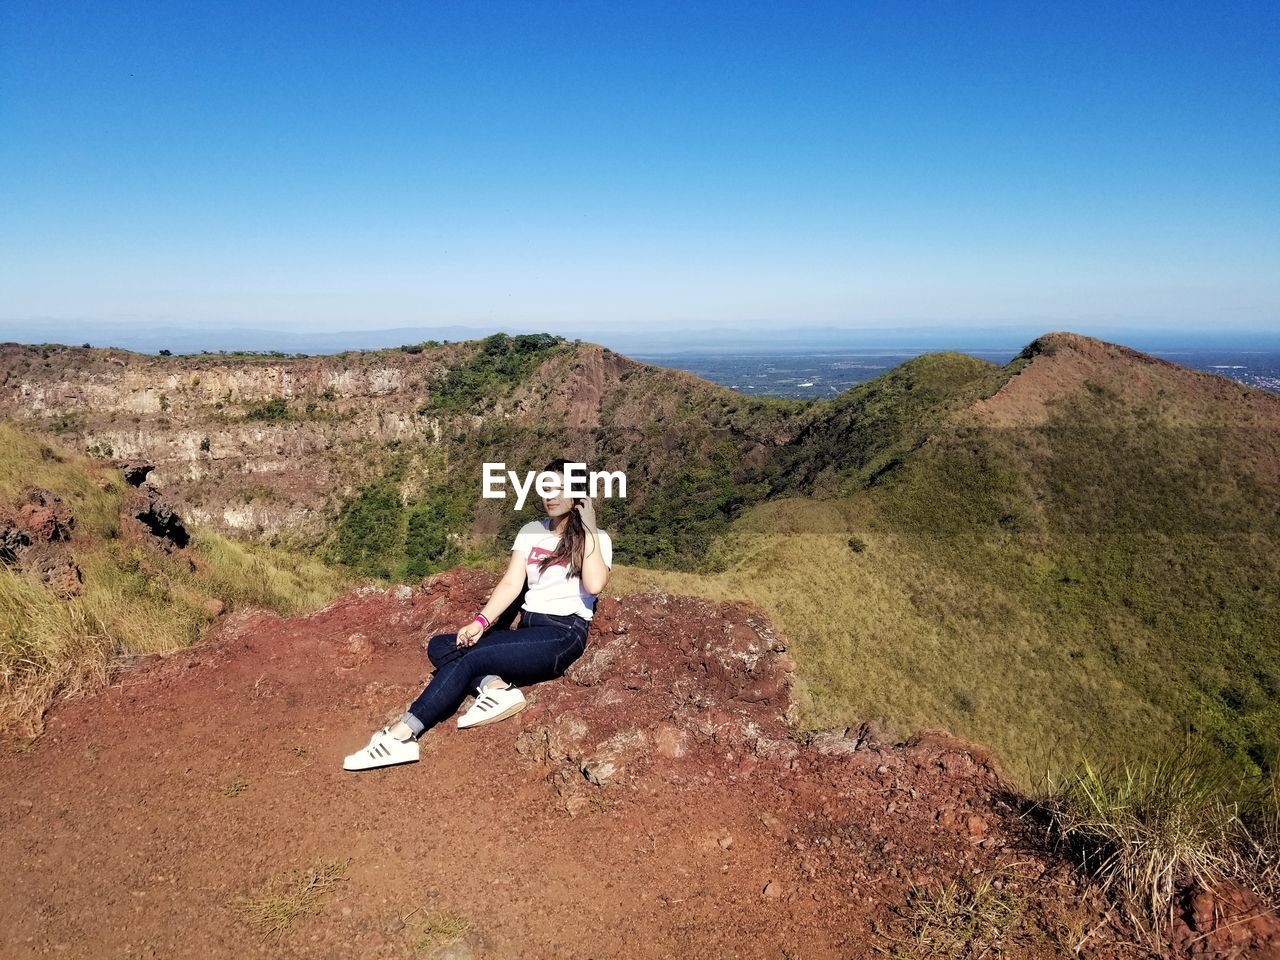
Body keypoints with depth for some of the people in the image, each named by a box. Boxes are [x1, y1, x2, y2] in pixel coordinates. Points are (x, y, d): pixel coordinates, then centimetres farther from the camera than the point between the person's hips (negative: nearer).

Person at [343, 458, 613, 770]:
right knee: (440, 647, -8)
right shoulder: (531, 531, 15)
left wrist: (589, 529, -17)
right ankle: (497, 687, -29)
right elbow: (511, 583, 5)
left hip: (564, 634, -7)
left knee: (470, 659, -25)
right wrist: (481, 621, -11)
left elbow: (594, 586, -21)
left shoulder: (597, 539, -1)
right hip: (527, 629, 7)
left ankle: (401, 736, -25)